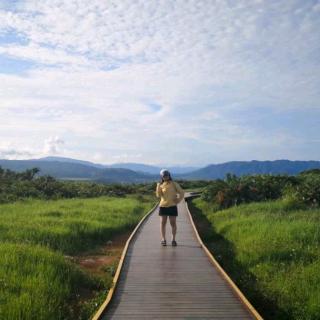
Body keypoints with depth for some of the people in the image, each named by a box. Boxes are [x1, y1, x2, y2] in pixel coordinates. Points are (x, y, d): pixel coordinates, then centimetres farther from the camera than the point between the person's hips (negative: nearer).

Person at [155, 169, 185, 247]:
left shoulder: (174, 184, 2)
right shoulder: (161, 185, 8)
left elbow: (182, 192, 4)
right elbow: (158, 195, -4)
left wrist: (179, 200, -9)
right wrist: (158, 187, -16)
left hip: (172, 206, -2)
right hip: (163, 206, 2)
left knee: (173, 223, -1)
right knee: (163, 223, 0)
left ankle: (173, 239, 9)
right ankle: (163, 239, 7)